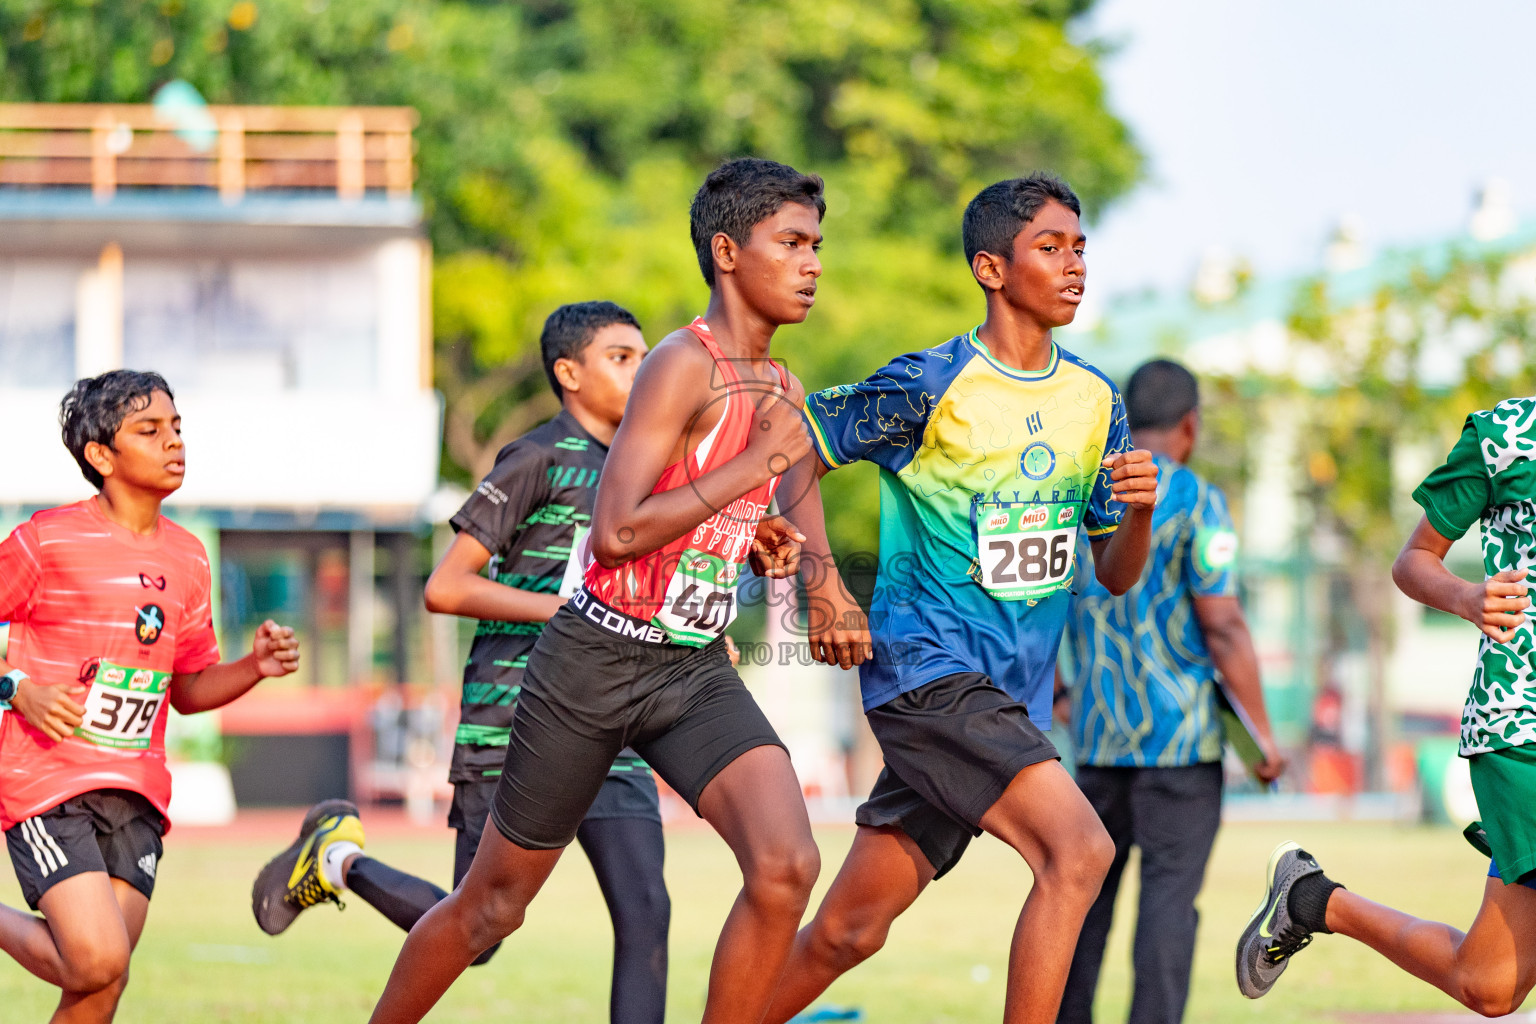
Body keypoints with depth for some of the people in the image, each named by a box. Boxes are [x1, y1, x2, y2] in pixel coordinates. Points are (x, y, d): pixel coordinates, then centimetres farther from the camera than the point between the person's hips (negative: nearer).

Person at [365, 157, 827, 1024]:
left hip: (696, 670, 6)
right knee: (495, 898, 8)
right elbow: (616, 531, -27)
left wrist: (764, 542, 3)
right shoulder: (685, 365, -17)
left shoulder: (785, 393, 8)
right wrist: (758, 462, -22)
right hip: (596, 659, -6)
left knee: (787, 867, -18)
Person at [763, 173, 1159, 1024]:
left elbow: (1114, 575, 14)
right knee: (1078, 848, -24)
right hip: (926, 663, -7)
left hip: (1014, 695, 7)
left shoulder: (1095, 401, 10)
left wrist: (1138, 513, -8)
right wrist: (822, 582, -10)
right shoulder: (928, 385, -8)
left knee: (848, 931, 8)